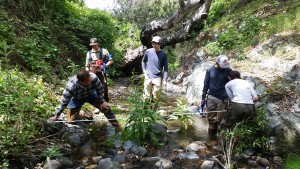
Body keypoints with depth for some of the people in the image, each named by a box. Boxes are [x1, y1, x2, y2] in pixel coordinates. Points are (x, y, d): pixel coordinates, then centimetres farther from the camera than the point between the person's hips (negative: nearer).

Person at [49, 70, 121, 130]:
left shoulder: (93, 77, -38)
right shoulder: (71, 87, -41)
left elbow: (100, 89, -16)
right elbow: (64, 102, -26)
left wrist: (101, 102, -13)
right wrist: (56, 116, -17)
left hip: (90, 95, 1)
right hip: (77, 99, -1)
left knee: (106, 107, -11)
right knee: (71, 121, -4)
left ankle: (118, 128, 5)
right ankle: (83, 116, 28)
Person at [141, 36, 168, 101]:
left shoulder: (163, 54, -3)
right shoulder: (148, 51, 0)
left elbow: (165, 68, 0)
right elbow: (143, 61, 18)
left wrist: (165, 79, -7)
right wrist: (144, 70, 5)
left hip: (157, 78, -1)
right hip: (148, 77, 1)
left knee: (155, 97, 1)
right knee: (147, 96, 4)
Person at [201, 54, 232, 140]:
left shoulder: (228, 70, -2)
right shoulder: (210, 70, 0)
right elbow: (206, 84, 5)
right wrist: (203, 97, 4)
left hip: (223, 98, -1)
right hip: (211, 97, 1)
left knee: (220, 118, 0)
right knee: (211, 117, 5)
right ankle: (211, 134, 18)